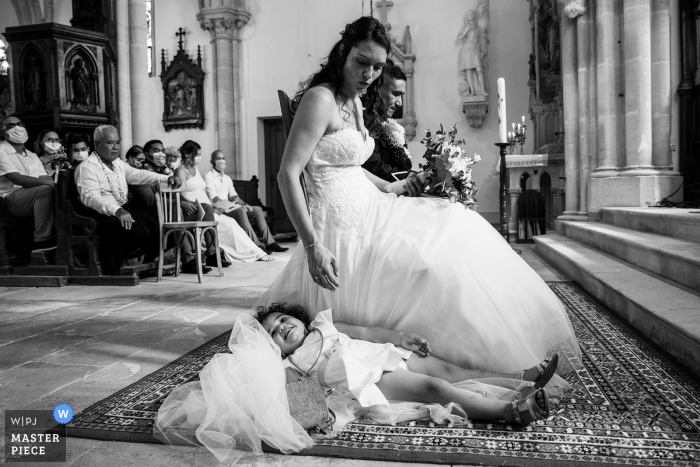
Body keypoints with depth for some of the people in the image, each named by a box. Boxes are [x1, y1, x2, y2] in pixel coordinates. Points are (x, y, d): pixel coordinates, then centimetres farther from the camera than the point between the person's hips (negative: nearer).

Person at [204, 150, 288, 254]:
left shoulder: (227, 178, 22)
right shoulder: (209, 177, -3)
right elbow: (214, 199, -13)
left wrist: (244, 204, -5)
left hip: (229, 207, 8)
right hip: (219, 209, -8)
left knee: (257, 209, -5)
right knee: (240, 211, -34)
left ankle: (269, 242, -12)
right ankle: (256, 245, -38)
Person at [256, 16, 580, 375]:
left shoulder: (355, 102, 12)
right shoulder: (320, 99, -16)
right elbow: (287, 174, -22)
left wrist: (386, 187, 16)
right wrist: (312, 246, -28)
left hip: (368, 211, 9)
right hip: (342, 228, -9)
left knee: (456, 224, 7)